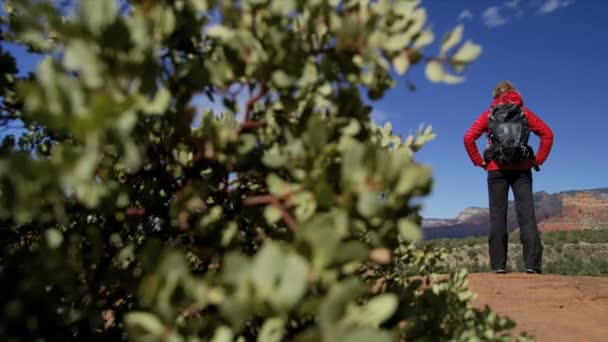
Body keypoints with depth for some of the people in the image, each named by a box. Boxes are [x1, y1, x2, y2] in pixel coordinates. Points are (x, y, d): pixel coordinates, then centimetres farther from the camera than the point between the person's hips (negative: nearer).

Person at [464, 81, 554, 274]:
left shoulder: (489, 114, 9)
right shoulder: (524, 112, 11)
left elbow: (469, 138, -2)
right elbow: (547, 134, 2)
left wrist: (479, 162, 4)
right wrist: (538, 159, 5)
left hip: (497, 169, 0)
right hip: (522, 169, 1)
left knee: (497, 216, 1)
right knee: (526, 214, -1)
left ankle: (498, 264, -2)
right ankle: (532, 263, -6)